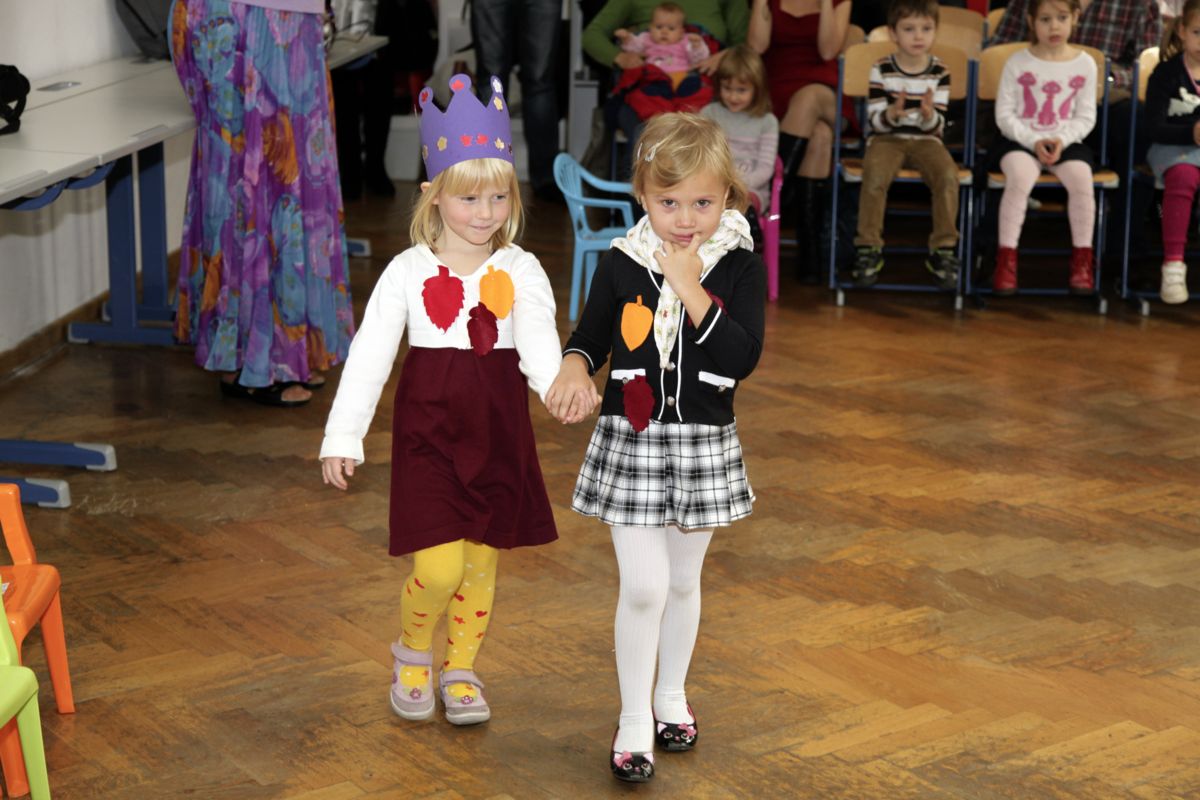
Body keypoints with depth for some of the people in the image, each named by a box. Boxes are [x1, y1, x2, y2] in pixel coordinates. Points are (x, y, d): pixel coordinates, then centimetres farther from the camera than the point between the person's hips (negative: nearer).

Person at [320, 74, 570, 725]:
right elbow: (369, 354, -5)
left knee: (481, 565, 12)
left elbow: (537, 342, -16)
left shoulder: (520, 271, -3)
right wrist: (342, 437, -8)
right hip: (430, 433, -2)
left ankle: (460, 672, 33)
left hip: (498, 432, 2)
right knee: (438, 568, -9)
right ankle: (411, 654, 21)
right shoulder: (409, 272, -6)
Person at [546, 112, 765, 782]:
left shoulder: (740, 268, -7)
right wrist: (575, 368, -17)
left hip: (704, 445, 1)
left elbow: (743, 358, -17)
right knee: (643, 585, -3)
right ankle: (634, 716, 12)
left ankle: (671, 695, 37)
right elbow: (591, 336, 5)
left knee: (683, 580, 16)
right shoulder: (621, 265, -5)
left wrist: (692, 290, -22)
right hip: (632, 439, -1)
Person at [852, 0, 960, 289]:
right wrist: (892, 113, -29)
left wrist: (929, 114, -27)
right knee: (874, 174, -32)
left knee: (948, 175, -28)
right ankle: (869, 249, -16)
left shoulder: (939, 72, -1)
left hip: (926, 139, 1)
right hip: (886, 138, -1)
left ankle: (942, 250, -13)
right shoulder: (881, 69, -4)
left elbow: (937, 126, -4)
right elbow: (875, 121, -7)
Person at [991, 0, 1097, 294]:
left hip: (1066, 142, 2)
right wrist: (1033, 141, -15)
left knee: (1082, 179, -28)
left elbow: (1085, 117, 5)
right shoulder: (1017, 63, -1)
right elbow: (1004, 114, -1)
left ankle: (1082, 261, -13)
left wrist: (1061, 140, -13)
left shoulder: (1085, 64, 3)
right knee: (1020, 177, -33)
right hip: (1021, 140, -2)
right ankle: (1006, 260, -25)